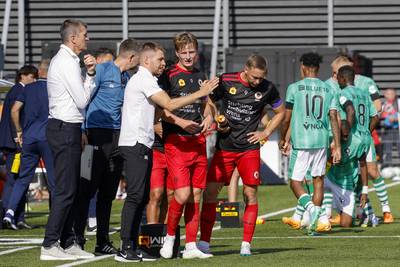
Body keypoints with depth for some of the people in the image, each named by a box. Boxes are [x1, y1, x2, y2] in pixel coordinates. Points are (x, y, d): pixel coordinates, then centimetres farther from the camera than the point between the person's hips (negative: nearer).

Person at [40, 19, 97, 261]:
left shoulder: (64, 60, 18)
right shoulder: (68, 63, -14)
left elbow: (82, 96, 17)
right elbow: (83, 100, -15)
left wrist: (90, 73, 4)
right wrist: (91, 74, 0)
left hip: (66, 129, 10)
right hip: (66, 129, -10)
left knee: (72, 189, 12)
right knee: (66, 189, -10)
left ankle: (68, 242, 16)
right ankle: (50, 245, -11)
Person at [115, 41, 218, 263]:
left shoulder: (142, 80, 22)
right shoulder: (144, 80, -11)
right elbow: (169, 105, -17)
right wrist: (200, 94, -13)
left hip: (141, 144, 11)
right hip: (136, 144, -11)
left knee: (142, 197, 9)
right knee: (135, 196, -13)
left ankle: (132, 247, 9)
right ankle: (125, 249, -15)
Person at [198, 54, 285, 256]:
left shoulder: (267, 88, 0)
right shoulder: (225, 81, -4)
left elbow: (280, 112, 16)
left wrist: (265, 133, 5)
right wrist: (215, 122, -7)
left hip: (249, 148, 0)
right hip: (224, 147, 0)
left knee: (250, 194, -4)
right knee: (210, 191, -4)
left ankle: (246, 244, 4)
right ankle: (204, 242, 3)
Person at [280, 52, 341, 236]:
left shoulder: (294, 88, -2)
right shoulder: (328, 90, 7)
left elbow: (287, 118, 1)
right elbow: (334, 119, 1)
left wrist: (283, 139, 17)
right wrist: (337, 146, 3)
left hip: (301, 141, -3)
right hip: (322, 141, 3)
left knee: (295, 181, 4)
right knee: (318, 179, 13)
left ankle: (311, 207, -23)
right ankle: (313, 224, 8)